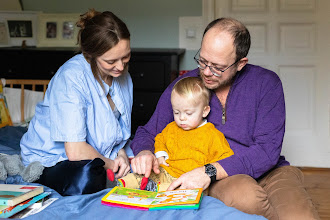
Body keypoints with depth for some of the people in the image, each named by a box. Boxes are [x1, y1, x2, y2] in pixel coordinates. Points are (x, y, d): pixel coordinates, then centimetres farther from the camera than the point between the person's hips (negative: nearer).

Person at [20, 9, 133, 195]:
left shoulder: (123, 77, 1)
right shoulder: (72, 77, -26)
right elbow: (75, 151, -29)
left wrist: (121, 154, -6)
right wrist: (111, 164, -13)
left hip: (99, 155, 6)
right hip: (53, 158, -6)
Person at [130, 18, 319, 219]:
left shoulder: (266, 83, -3)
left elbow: (267, 151, -12)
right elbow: (148, 133, 13)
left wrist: (209, 172, -23)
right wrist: (144, 153, -14)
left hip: (266, 172, 0)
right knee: (245, 194, -36)